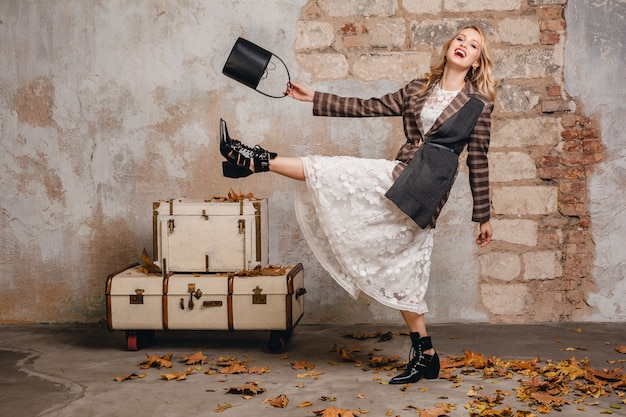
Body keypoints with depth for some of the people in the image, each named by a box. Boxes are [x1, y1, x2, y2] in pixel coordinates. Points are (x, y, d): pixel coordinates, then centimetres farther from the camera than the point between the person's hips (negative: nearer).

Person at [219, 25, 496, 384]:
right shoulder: (418, 89, 16)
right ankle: (425, 357, 16)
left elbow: (478, 160, 4)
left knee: (333, 171, -11)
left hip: (423, 184, -6)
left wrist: (484, 216, 6)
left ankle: (257, 160, 3)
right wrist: (314, 98, 10)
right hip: (402, 176, 6)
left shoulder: (479, 102, 3)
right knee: (402, 276, 8)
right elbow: (369, 108, 15)